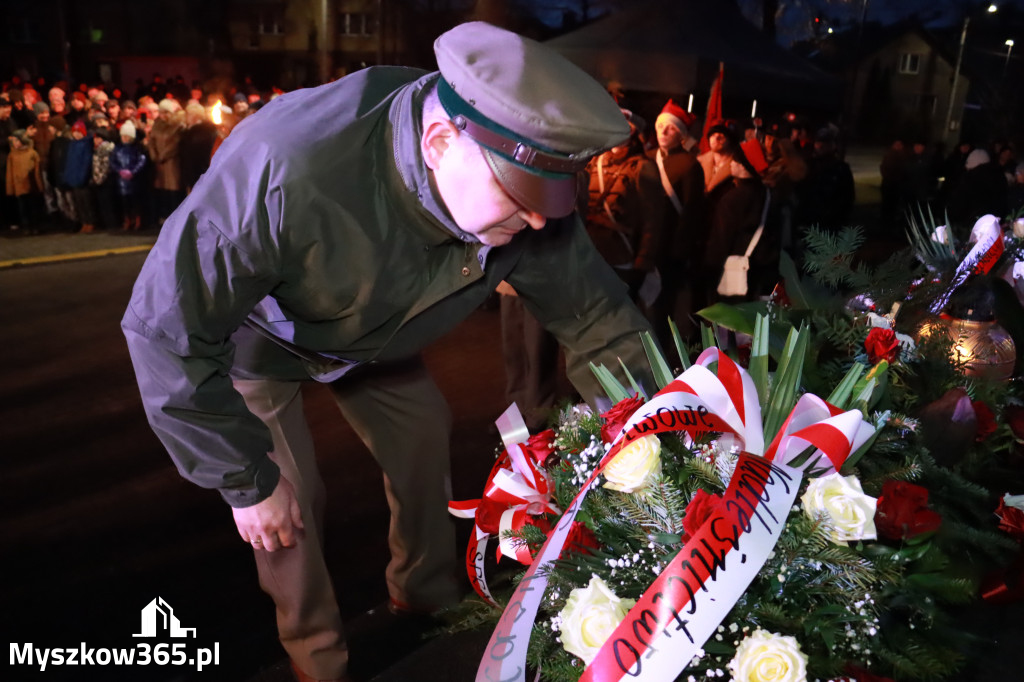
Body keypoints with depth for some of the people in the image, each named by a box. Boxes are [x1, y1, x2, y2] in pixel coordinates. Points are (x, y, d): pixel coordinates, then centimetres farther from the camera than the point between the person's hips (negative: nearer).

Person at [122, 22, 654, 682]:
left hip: (371, 332, 5)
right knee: (291, 504, -7)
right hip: (252, 334, -4)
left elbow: (595, 314, -17)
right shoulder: (286, 170, -47)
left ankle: (428, 602, 38)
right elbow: (166, 330, -36)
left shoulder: (527, 192, -31)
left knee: (426, 441, 10)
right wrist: (248, 481, -28)